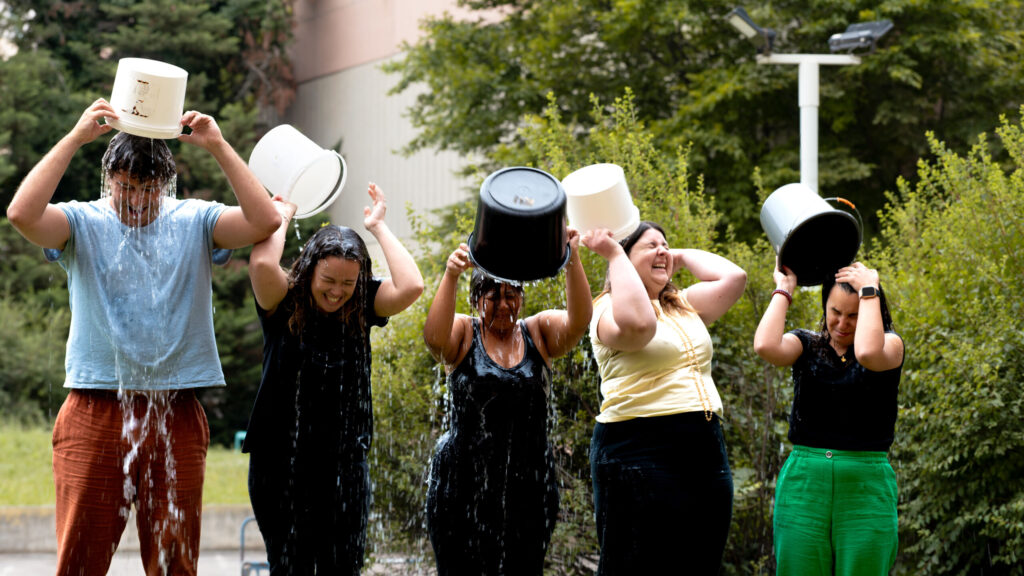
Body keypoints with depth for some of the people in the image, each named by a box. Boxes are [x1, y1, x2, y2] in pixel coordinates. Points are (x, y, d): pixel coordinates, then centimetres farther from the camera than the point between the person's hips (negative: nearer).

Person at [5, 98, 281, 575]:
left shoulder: (195, 223, 7)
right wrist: (75, 139, -17)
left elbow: (265, 221, -9)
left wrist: (219, 147, -14)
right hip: (95, 411, -1)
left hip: (176, 418, 1)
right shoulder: (83, 223, 3)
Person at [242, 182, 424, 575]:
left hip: (345, 464, 2)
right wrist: (282, 217, -10)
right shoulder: (285, 304, -7)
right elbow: (262, 264, -28)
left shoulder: (362, 307, 0)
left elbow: (411, 286, -17)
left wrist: (378, 226, -7)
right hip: (282, 464, -2)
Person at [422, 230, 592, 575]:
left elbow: (578, 322, -12)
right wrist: (450, 277, -34)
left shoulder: (538, 333, 7)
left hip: (529, 487, 2)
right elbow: (434, 337, -21)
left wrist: (572, 262, -28)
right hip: (465, 485, -2)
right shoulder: (463, 334, 2)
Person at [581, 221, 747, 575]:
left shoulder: (685, 306, 20)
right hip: (639, 450, -7)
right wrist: (614, 256, -15)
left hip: (705, 453, 7)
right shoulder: (609, 308, -2)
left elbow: (733, 277, 10)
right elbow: (638, 323, -25)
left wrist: (681, 257, 16)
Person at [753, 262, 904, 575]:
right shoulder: (807, 346, 10)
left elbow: (868, 352, -21)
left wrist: (869, 290, -10)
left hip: (865, 487, -1)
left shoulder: (889, 344, 4)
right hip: (804, 483, 1)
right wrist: (783, 289, 0)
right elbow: (766, 346, -13)